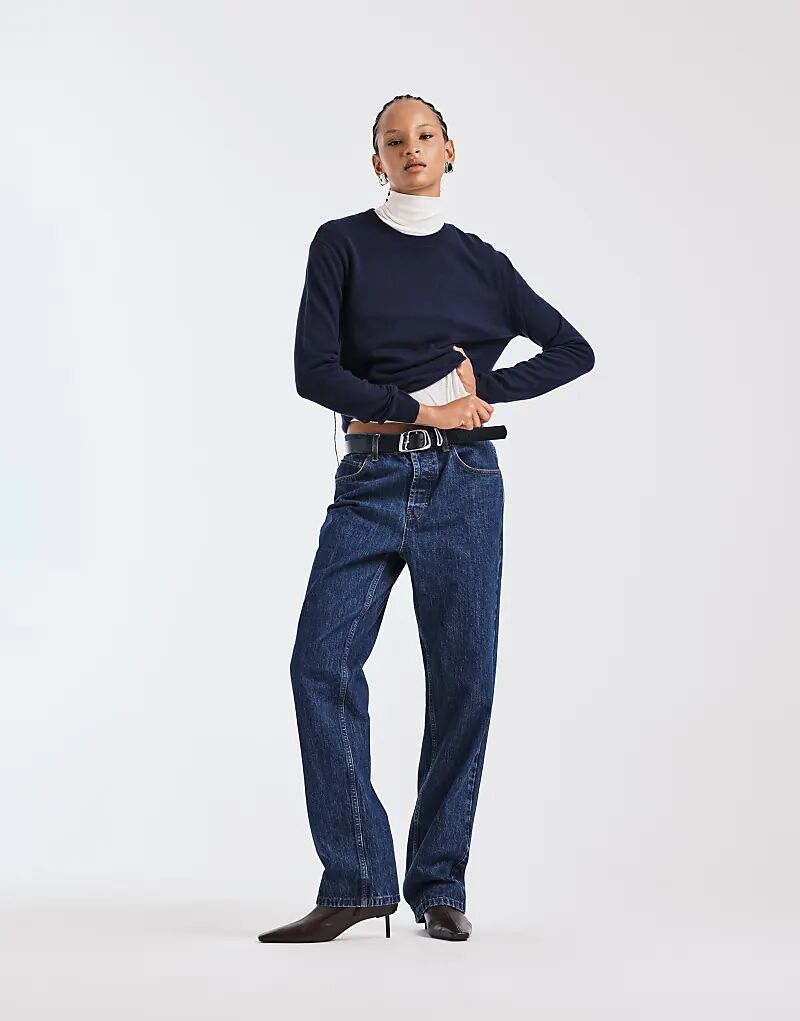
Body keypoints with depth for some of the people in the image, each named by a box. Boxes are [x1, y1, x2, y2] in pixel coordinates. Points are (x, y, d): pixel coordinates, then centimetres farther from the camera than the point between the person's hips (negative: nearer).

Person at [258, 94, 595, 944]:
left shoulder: (478, 262, 11)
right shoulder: (342, 244, 5)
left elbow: (573, 350, 15)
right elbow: (314, 371, -5)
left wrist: (484, 387, 1)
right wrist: (422, 408, -10)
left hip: (462, 481, 1)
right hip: (371, 480, -1)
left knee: (461, 680, -1)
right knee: (323, 661, -13)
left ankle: (439, 884, 9)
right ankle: (357, 881, -8)